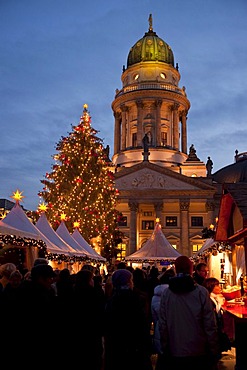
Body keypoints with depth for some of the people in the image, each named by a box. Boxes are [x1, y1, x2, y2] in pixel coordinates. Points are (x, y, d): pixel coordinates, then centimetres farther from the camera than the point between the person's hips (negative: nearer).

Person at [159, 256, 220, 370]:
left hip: (175, 353, 2)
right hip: (199, 353, -1)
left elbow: (162, 325, -2)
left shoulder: (166, 293, -7)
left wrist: (165, 350, 10)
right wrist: (214, 352, 0)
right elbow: (210, 325, -11)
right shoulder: (202, 292, -12)